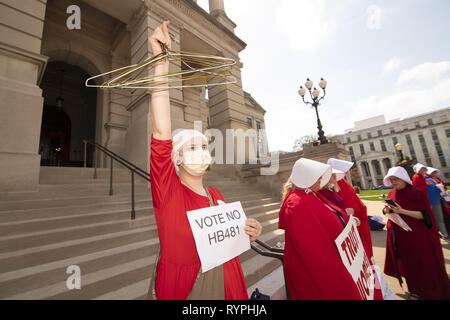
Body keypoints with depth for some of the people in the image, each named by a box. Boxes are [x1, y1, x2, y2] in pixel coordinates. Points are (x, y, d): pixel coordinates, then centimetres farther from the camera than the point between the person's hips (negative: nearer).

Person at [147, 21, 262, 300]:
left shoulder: (216, 196, -4)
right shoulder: (168, 192, -18)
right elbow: (162, 134, -34)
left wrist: (248, 234, -11)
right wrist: (162, 62, -37)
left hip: (226, 285, 5)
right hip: (181, 287, -4)